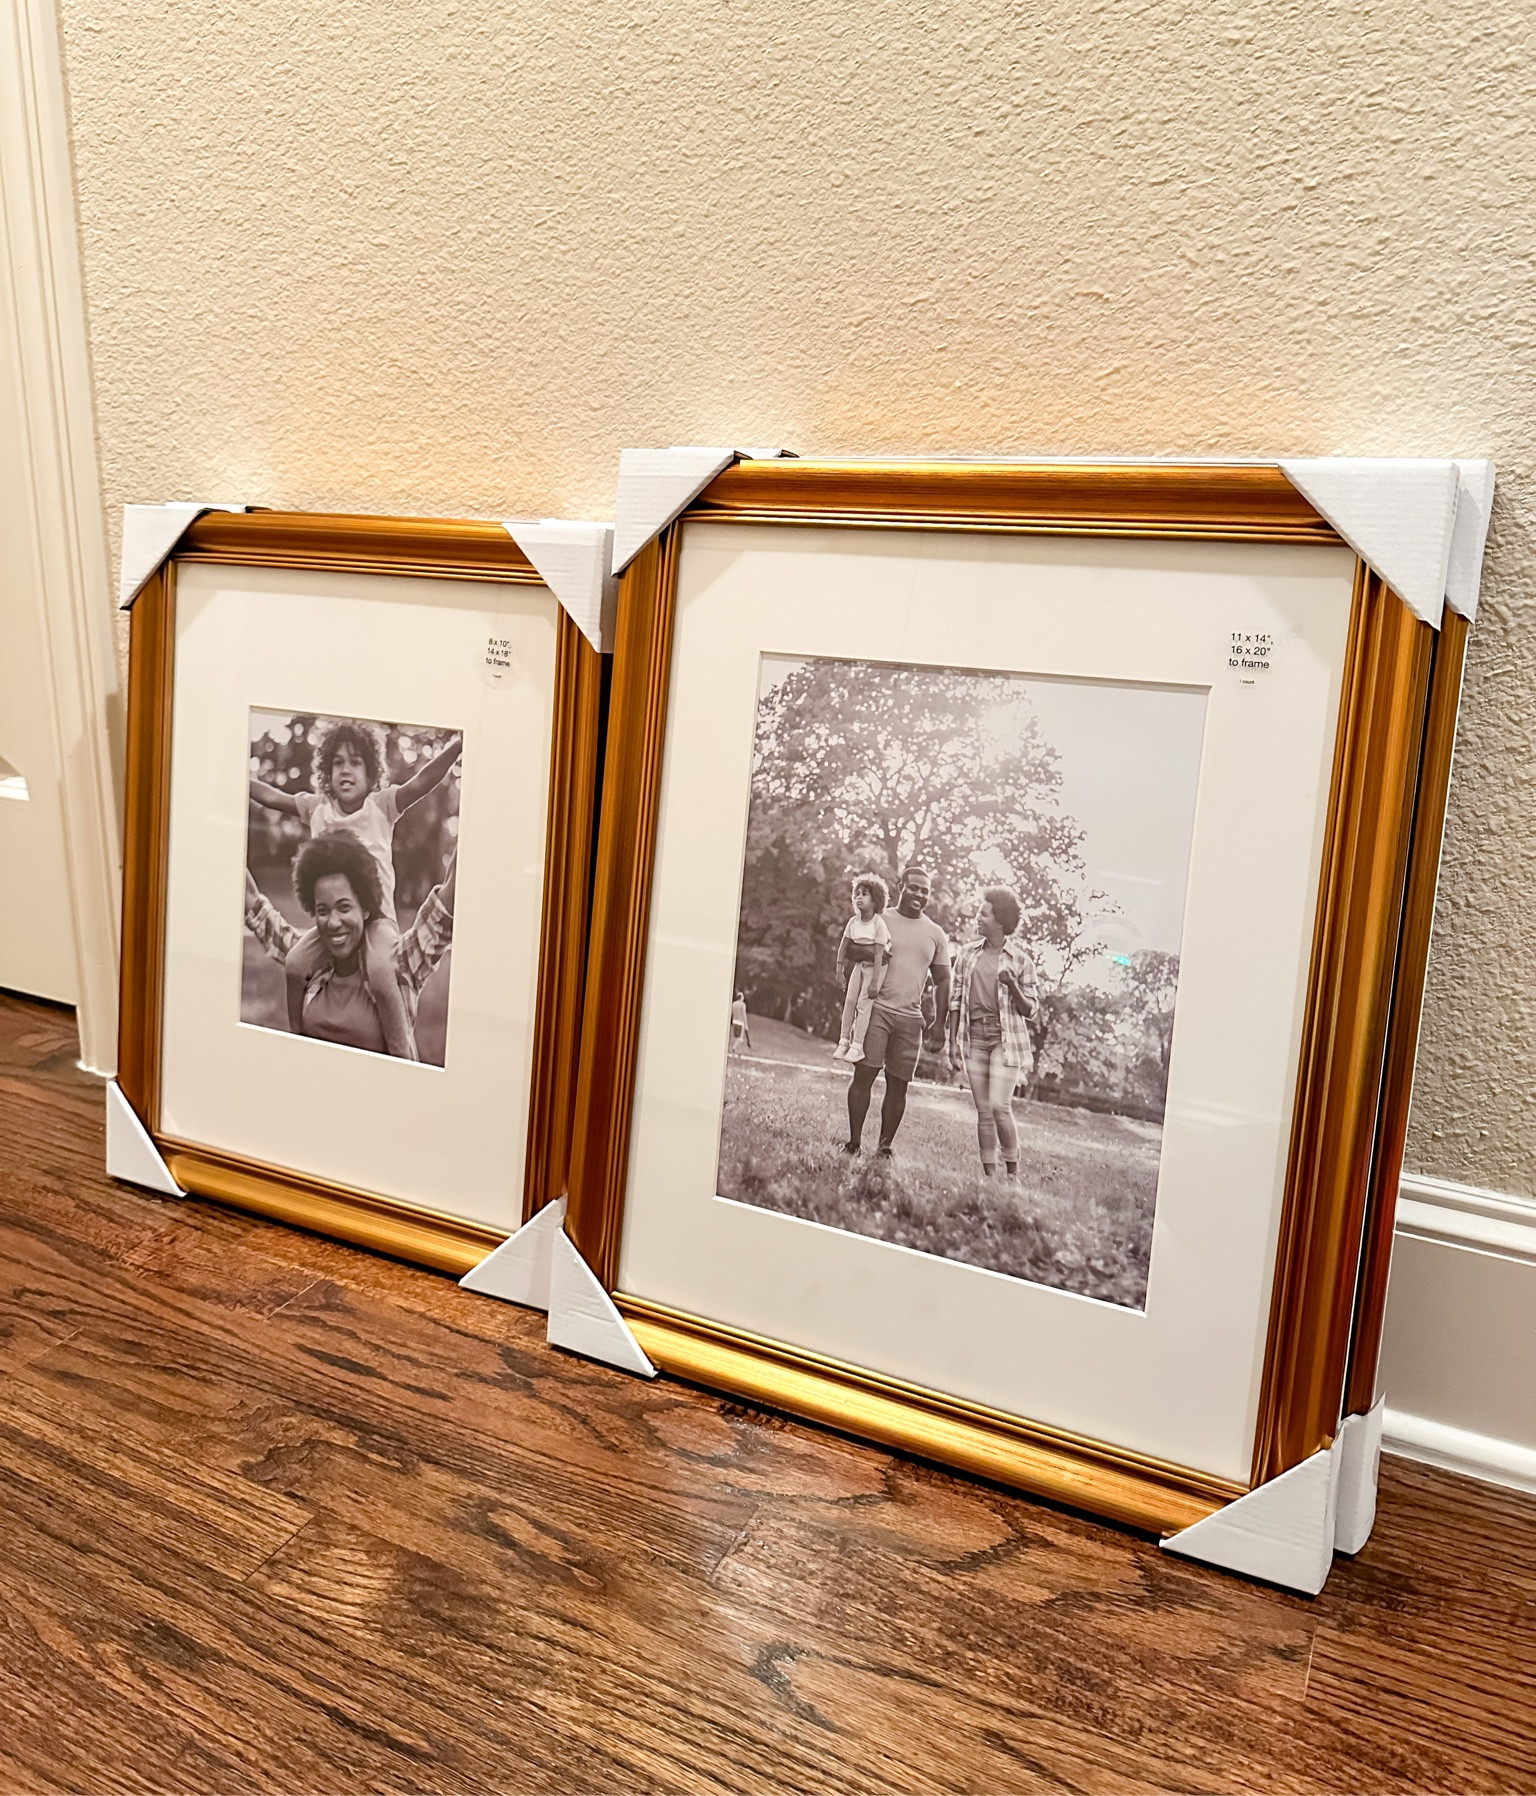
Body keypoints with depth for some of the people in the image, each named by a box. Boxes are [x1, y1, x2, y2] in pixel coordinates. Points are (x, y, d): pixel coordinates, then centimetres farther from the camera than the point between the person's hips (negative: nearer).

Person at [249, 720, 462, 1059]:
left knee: (379, 974, -30)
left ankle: (403, 1056, -18)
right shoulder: (316, 808, 8)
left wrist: (458, 744, -35)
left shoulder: (382, 805, -5)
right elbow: (269, 796, 11)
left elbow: (420, 783, -20)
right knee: (295, 965, -18)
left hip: (377, 918, -4)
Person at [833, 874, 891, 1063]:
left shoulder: (879, 924, -20)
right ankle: (844, 1041, 6)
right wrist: (840, 971, 2)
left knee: (863, 1003, -10)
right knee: (850, 1000, -1)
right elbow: (843, 947, 4)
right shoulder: (853, 922, -4)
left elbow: (878, 955, -21)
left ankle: (857, 1045, -7)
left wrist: (874, 982, -21)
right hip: (858, 964, 5)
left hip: (876, 966, -5)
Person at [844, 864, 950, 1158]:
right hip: (876, 1008, -2)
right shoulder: (879, 921, 5)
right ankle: (854, 1140, -4)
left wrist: (939, 1024, 8)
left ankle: (885, 1146, 9)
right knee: (864, 1074, -9)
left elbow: (942, 981, 15)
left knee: (898, 1084, 2)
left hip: (910, 1018, 3)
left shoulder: (936, 935, 12)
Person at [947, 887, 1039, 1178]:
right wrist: (953, 1042, 6)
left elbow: (1031, 1011, 1)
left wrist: (1013, 986, -17)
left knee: (999, 1105, -13)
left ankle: (1013, 1170, 2)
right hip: (974, 1037, 4)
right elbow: (955, 1000, 10)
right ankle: (988, 1174, 11)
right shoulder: (968, 953, 8)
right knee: (983, 1110, 5)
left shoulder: (1020, 960, -1)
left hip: (1006, 1038, -4)